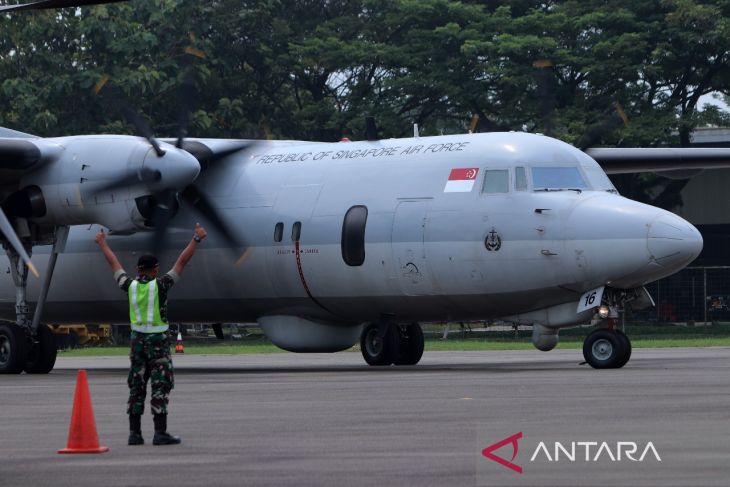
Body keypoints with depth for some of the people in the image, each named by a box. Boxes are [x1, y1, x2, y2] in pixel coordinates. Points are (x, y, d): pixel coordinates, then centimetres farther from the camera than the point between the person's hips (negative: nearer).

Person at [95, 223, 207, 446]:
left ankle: (134, 433, 7)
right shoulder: (160, 285, -11)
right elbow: (181, 262, -9)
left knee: (136, 388, 9)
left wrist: (102, 243, 28)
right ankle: (160, 433, -9)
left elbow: (114, 263, 14)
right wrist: (196, 239, -4)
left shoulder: (130, 286, 0)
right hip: (158, 342, -5)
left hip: (137, 341, 5)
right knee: (161, 387, -4)